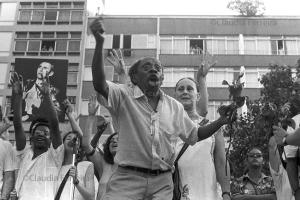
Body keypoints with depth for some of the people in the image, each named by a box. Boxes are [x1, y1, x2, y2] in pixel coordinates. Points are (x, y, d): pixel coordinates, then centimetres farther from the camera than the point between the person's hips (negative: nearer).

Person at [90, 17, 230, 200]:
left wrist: (221, 121, 7)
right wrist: (99, 43, -32)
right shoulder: (124, 96, -3)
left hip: (162, 183, 4)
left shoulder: (175, 106, 12)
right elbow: (99, 84, -22)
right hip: (128, 179, -3)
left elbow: (194, 135, 21)